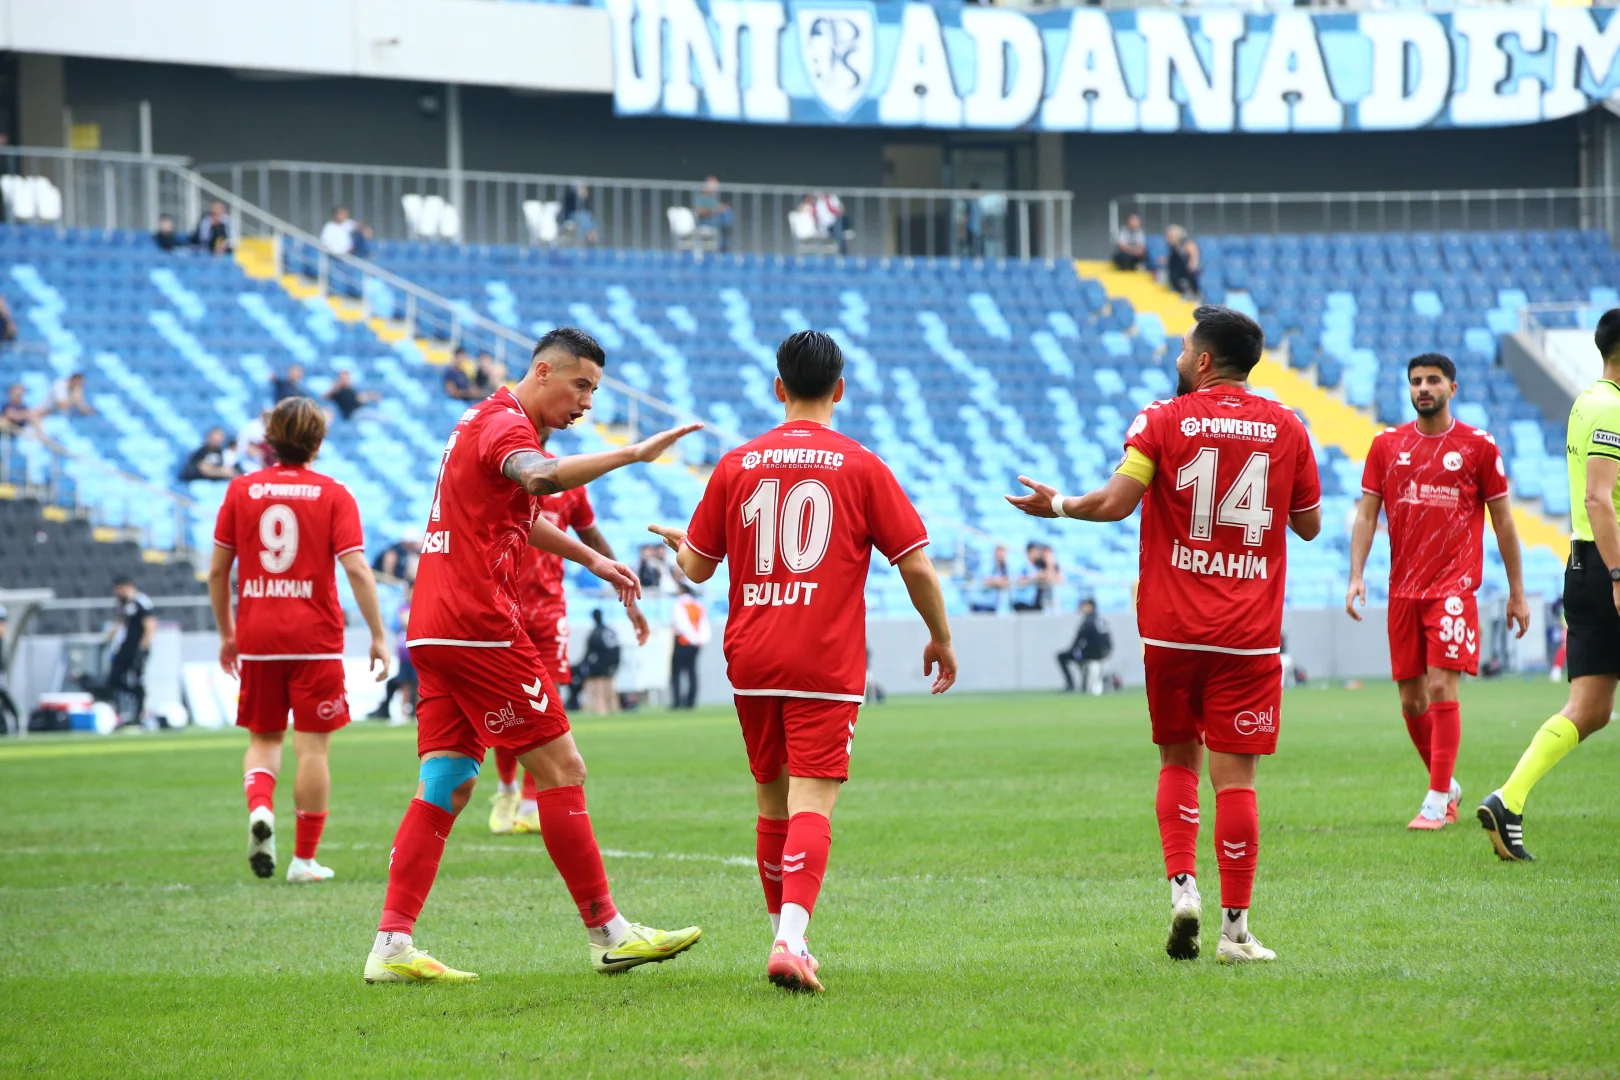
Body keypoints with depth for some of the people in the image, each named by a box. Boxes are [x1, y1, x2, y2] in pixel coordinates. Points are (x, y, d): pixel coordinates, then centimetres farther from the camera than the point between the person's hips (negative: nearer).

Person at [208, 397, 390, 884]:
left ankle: (259, 808, -14)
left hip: (256, 638, 2)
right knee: (312, 747, 4)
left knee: (263, 738, 15)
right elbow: (356, 570, -11)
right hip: (315, 639, -2)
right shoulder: (333, 495, -2)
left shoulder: (242, 490, 5)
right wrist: (378, 636, -6)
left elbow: (217, 571, 6)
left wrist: (226, 633, 17)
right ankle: (305, 859, 5)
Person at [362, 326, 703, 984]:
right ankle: (608, 934, 1)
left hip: (434, 630, 10)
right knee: (560, 768, -4)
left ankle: (392, 947, -3)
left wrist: (592, 560, 42)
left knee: (448, 785, 5)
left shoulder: (484, 422, 23)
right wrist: (633, 453, -36)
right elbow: (539, 478, -35)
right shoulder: (505, 423, -10)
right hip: (479, 626, -10)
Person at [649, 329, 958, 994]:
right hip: (826, 664, -3)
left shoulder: (736, 465, 6)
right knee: (811, 806, -9)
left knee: (773, 805, 16)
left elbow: (698, 567, 13)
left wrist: (675, 541, 37)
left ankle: (785, 937, 24)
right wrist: (941, 639, 14)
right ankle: (790, 942, -27)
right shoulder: (861, 467, -1)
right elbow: (916, 565, -1)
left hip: (751, 660, 3)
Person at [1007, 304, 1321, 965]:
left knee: (1178, 760, 16)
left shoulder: (1162, 421, -3)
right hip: (1249, 636, 0)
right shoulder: (1286, 428, 3)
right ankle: (1235, 928, -1)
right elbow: (1309, 525, 11)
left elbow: (1114, 503, -12)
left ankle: (1182, 885, -1)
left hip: (1171, 629, 0)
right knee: (1235, 774, 0)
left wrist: (1056, 506, 6)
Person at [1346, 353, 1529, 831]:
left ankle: (1436, 802, -10)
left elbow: (1503, 522, 5)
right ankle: (1448, 786, 27)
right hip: (1403, 590, 4)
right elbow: (1366, 514, 7)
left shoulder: (1478, 446, 1)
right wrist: (1356, 576, -6)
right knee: (1411, 700, 7)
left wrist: (1517, 592, 5)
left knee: (1441, 689, -14)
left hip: (1454, 588, -4)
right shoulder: (1387, 445, 8)